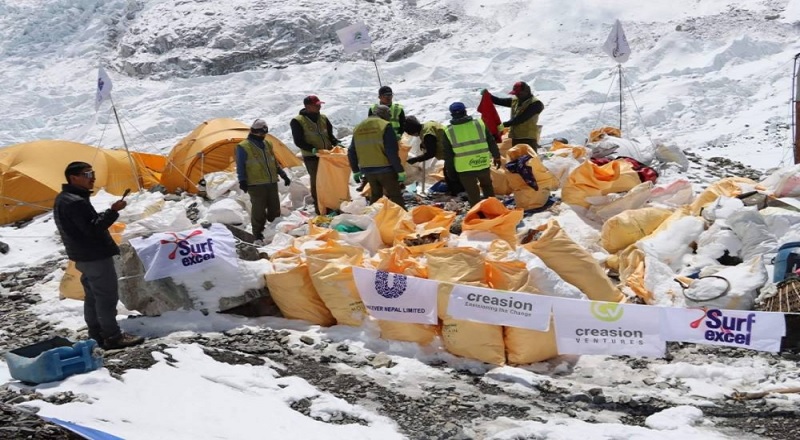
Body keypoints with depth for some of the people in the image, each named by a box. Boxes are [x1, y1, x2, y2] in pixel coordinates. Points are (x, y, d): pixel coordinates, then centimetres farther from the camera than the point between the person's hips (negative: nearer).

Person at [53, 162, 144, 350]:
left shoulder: (63, 199, 12)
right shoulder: (76, 202, -23)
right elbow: (93, 229, -27)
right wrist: (112, 211, -28)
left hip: (84, 256, 11)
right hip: (96, 257, -11)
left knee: (93, 297, 16)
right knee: (107, 296, -5)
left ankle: (96, 335, 22)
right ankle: (112, 337, -1)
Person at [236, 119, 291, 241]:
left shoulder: (268, 144, 14)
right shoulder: (244, 147, -6)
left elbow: (275, 162, 22)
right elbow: (240, 167, -7)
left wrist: (283, 175, 19)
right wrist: (242, 181, -15)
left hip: (272, 183, 6)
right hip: (256, 185, -6)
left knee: (274, 210, 10)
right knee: (259, 212, -5)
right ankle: (258, 235, 4)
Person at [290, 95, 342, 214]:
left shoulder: (323, 118, 8)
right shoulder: (298, 121, -9)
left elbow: (330, 136, 16)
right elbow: (298, 141, -13)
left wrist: (337, 143, -4)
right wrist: (312, 149, -26)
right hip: (312, 157, -5)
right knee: (316, 182, -2)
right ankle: (319, 207, 7)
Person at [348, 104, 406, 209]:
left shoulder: (358, 128, 10)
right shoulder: (385, 126, -10)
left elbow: (351, 153, 14)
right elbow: (392, 151, -16)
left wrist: (356, 171, 22)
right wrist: (400, 171, -11)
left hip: (368, 170, 6)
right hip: (385, 169, -6)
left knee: (375, 196, 19)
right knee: (395, 196, 0)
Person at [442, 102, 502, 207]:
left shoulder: (448, 132, -3)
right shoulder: (479, 124, 0)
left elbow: (448, 154, 1)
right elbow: (491, 143, 6)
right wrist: (496, 157, 18)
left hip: (464, 168, -2)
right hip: (483, 164, 2)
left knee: (473, 194, 8)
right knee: (487, 186, 26)